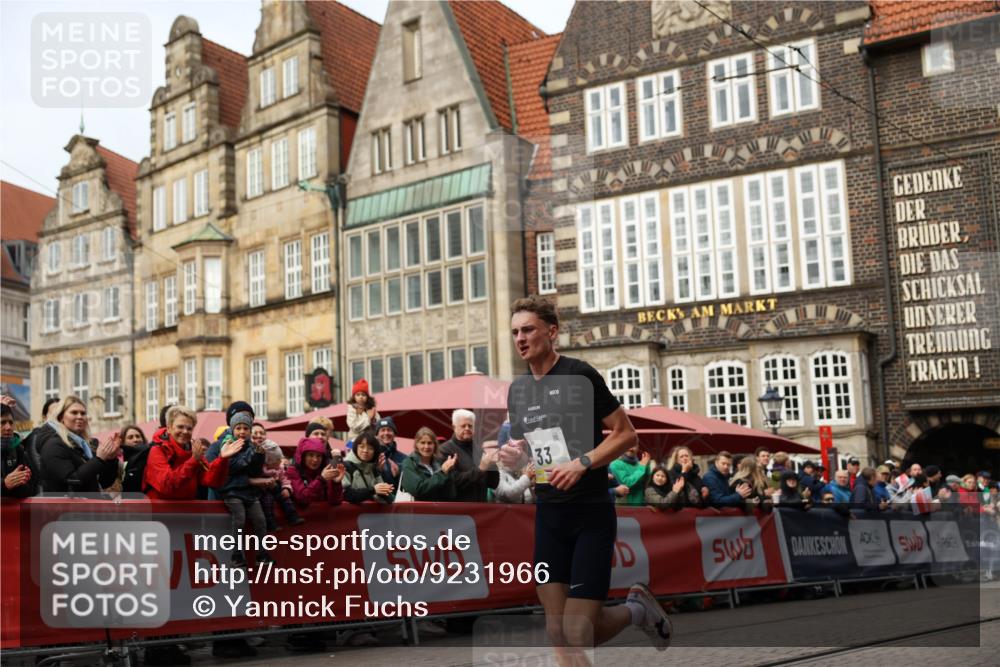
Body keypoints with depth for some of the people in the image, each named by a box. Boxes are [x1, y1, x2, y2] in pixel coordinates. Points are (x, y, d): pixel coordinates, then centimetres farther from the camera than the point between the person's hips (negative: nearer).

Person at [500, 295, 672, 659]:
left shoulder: (580, 375, -10)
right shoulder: (517, 389, 9)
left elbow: (626, 434, -9)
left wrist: (582, 464, -22)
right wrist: (514, 455, -2)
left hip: (591, 515, -6)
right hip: (547, 516, 6)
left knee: (577, 631, -7)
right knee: (557, 631, 3)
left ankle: (638, 608, 21)